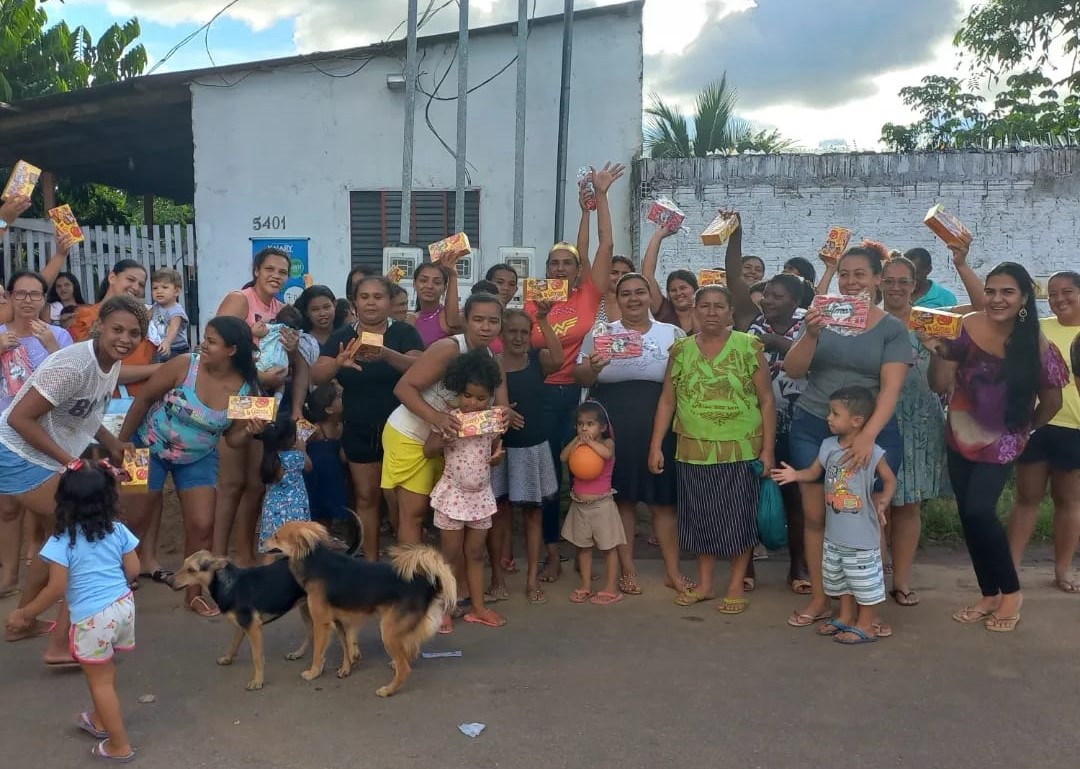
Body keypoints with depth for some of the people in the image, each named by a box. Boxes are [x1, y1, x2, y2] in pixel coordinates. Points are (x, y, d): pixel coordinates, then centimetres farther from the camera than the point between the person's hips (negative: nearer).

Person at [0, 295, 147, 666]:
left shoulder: (112, 363, 1)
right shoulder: (73, 366, -26)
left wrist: (114, 445, 1)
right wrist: (70, 462, -23)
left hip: (46, 460, 10)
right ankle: (62, 645, -2)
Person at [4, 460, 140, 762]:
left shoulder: (62, 540, -14)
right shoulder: (118, 530, -1)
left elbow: (57, 588, -15)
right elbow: (133, 570, 4)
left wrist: (25, 614, -2)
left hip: (93, 618, -6)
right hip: (124, 606, 6)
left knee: (100, 681, 9)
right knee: (104, 672, 27)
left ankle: (120, 746, 16)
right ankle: (100, 721, 46)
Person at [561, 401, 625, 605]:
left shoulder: (607, 443, -8)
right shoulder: (577, 444, 5)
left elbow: (607, 453, -30)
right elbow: (564, 457, -11)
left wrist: (590, 442, -22)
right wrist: (577, 440, -12)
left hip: (601, 504, -5)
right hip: (579, 504, 5)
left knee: (609, 547, 2)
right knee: (583, 546, 13)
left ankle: (610, 589, 11)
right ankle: (586, 586, 25)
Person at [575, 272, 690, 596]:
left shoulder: (673, 334, 8)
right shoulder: (600, 333, 7)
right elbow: (580, 379, 4)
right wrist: (593, 368, -18)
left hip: (659, 429, 0)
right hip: (613, 430, 0)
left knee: (663, 499, 4)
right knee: (621, 498, 5)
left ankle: (672, 571, 16)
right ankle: (627, 569, 18)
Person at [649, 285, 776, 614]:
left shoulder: (749, 347, -3)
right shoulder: (680, 350, 4)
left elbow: (766, 401, -2)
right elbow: (667, 401, 6)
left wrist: (767, 449, -6)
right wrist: (655, 446, 0)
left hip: (741, 450, -2)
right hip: (694, 451, 2)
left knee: (738, 518, 5)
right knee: (701, 517, 11)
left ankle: (736, 586, 19)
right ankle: (705, 584, 25)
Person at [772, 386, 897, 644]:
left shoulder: (872, 452, -16)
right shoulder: (828, 446, 0)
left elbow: (890, 480, -4)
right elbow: (814, 472, 9)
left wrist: (882, 502, -20)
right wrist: (795, 474, -9)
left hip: (862, 535, -7)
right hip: (835, 532, 7)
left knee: (864, 579, 4)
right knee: (837, 576, 19)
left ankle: (866, 625, 19)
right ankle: (846, 617, 36)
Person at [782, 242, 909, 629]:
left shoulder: (892, 329, -1)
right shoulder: (822, 317, 5)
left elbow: (891, 388, -12)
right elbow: (793, 371, -2)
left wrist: (867, 435, -27)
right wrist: (810, 335, -21)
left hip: (871, 432, -2)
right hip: (811, 428, 2)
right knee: (815, 515, 5)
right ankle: (819, 599, 16)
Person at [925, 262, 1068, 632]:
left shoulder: (1036, 344, -13)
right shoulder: (967, 327, -11)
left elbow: (1052, 401, 1)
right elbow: (940, 385, -11)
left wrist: (1026, 429, 10)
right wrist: (937, 351, -28)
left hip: (1001, 442, -3)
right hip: (960, 436, 3)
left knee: (979, 511, -15)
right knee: (968, 515, 7)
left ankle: (1011, 591, 8)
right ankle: (989, 594, 24)